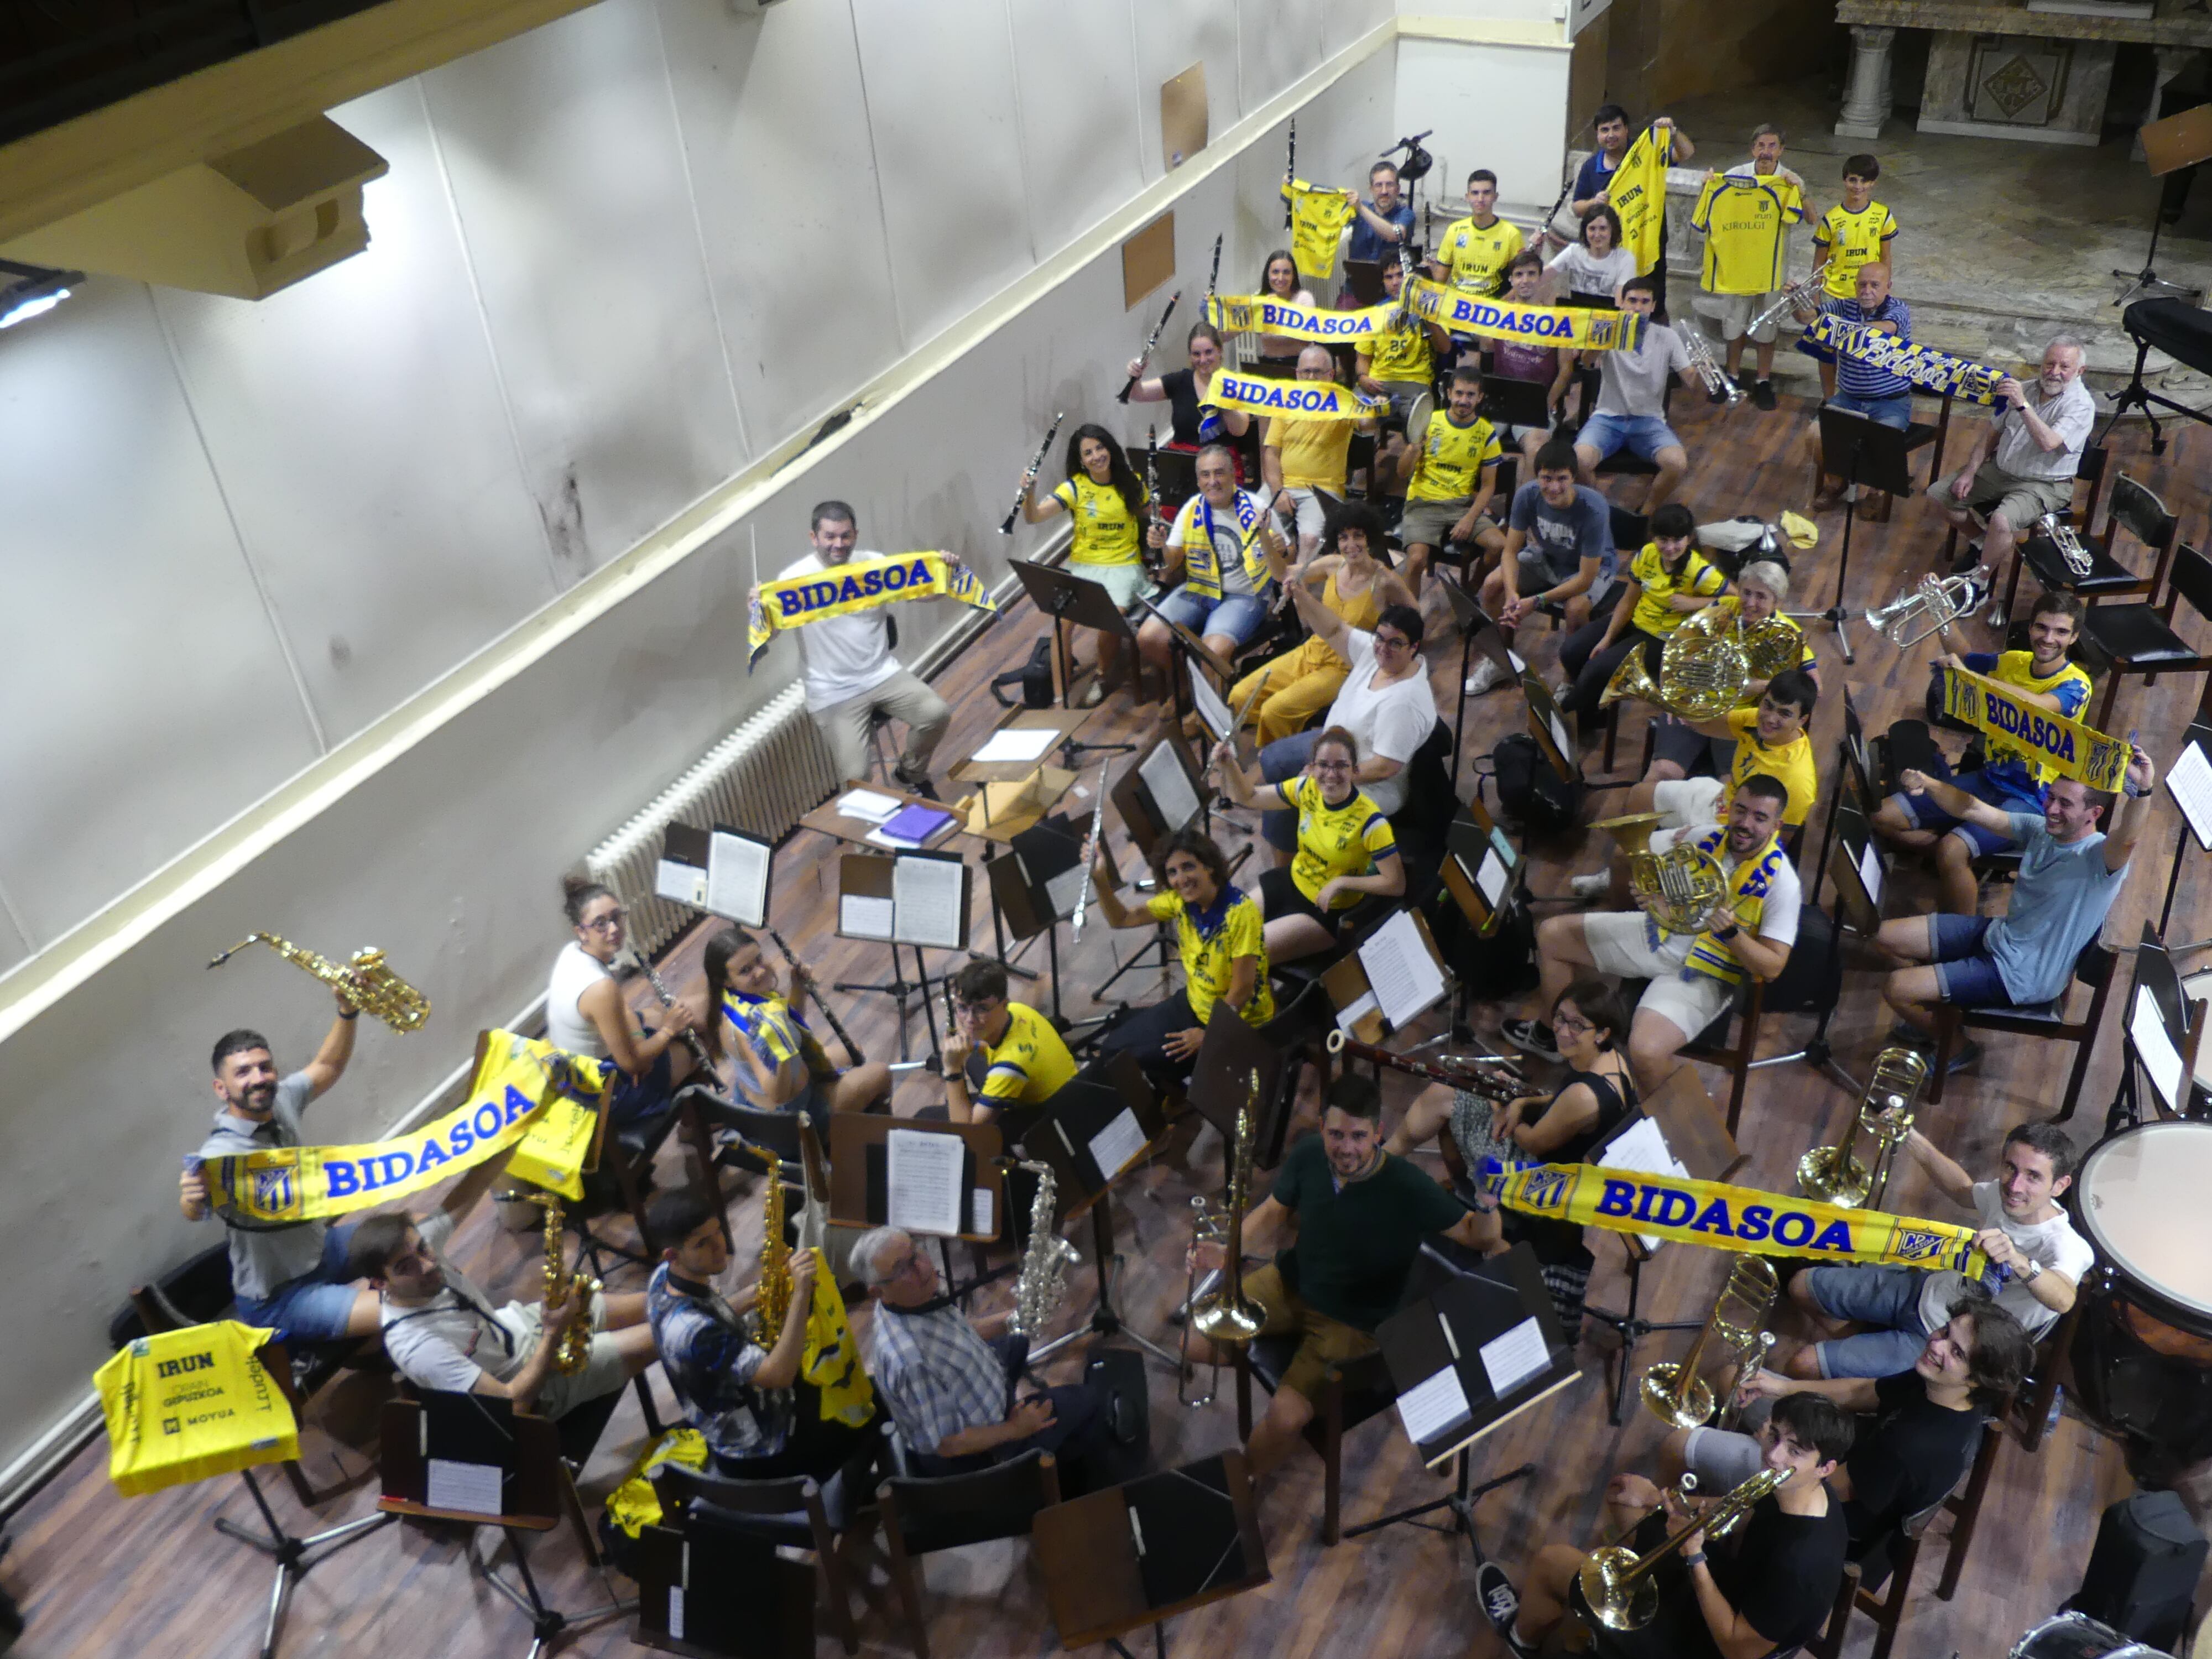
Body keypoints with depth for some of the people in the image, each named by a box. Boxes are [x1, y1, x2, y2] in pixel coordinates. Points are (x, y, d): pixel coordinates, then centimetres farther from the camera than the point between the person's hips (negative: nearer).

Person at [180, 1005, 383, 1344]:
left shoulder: (280, 1100, -8)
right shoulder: (222, 1154, -29)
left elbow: (327, 1068, 8)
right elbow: (198, 1210, -47)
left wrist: (347, 1010, -5)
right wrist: (191, 1202, -69)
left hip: (319, 1248, 8)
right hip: (277, 1299, -8)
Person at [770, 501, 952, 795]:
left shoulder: (875, 565, 1)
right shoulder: (795, 578, -10)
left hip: (882, 674, 4)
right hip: (834, 694, -3)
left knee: (937, 715, -19)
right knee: (855, 777, -16)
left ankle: (911, 774, 12)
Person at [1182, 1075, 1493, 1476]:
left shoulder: (1408, 1187, -27)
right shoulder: (1308, 1156, -15)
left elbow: (1472, 1233, -15)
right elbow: (1274, 1212, 2)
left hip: (1352, 1321, -4)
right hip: (1290, 1283, 4)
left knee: (1287, 1417, -21)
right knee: (1197, 1344, -2)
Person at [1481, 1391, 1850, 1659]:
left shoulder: (1799, 1565, -39)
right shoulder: (1802, 1491, -15)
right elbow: (1745, 1529, 4)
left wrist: (1694, 1558, -31)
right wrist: (1660, 1499, -5)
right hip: (1724, 1584, 8)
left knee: (1551, 1560, 6)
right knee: (1623, 1493, 20)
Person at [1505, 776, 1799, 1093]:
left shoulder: (1781, 882, -20)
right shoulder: (1710, 837, -6)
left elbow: (1773, 966, -18)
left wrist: (1731, 933, -34)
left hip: (1705, 973, -6)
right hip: (1661, 936, 7)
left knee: (1646, 1051, -33)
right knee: (1552, 935, 9)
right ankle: (1554, 1035, 29)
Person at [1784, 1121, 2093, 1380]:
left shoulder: (2064, 1245, -31)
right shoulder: (2004, 1195, -10)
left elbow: (2063, 1299, -54)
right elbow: (1963, 1191, 15)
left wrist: (2018, 1261, -72)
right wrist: (1913, 1140, 4)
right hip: (1927, 1291, 7)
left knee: (1803, 1367, -12)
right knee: (1802, 1286, 17)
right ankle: (1862, 1352, 33)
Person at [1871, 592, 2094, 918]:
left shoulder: (2075, 685, -16)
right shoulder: (2013, 661, 3)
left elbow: (2038, 705, -40)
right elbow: (1957, 656, 21)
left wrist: (1968, 674, -41)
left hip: (2028, 800, -7)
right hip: (1987, 779, 7)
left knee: (1951, 851, -31)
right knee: (1883, 818, -3)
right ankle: (1958, 869, 11)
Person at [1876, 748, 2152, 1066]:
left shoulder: (2100, 857, -26)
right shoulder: (2040, 829, -4)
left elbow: (2126, 840, -50)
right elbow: (1972, 810, -5)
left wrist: (2142, 792, -69)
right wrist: (1927, 783, -23)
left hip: (2022, 977, -8)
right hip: (1998, 933, 8)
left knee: (1896, 989, -12)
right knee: (1885, 937, 12)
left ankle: (1956, 1048, 17)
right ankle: (1936, 1018, 32)